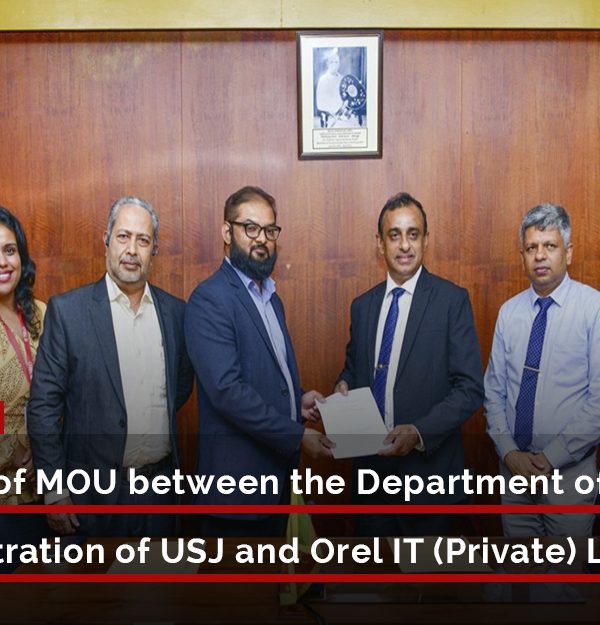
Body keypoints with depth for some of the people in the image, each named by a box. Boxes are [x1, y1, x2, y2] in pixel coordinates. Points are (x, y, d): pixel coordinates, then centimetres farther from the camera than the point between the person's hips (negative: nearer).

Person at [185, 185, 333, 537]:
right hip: (238, 474, -8)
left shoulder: (271, 297, 14)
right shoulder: (210, 299, -14)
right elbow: (227, 390, -23)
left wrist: (297, 400, 2)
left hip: (276, 472, 8)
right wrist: (297, 436, -19)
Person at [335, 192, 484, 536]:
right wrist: (344, 386, -3)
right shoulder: (362, 305, 8)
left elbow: (470, 387, -11)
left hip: (427, 463, -4)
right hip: (371, 463, 4)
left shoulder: (453, 300, -8)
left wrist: (420, 432, -22)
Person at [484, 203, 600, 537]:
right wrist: (509, 452, -5)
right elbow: (494, 389, 6)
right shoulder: (509, 311, 4)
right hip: (514, 464, 4)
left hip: (569, 468, -4)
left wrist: (552, 457, -14)